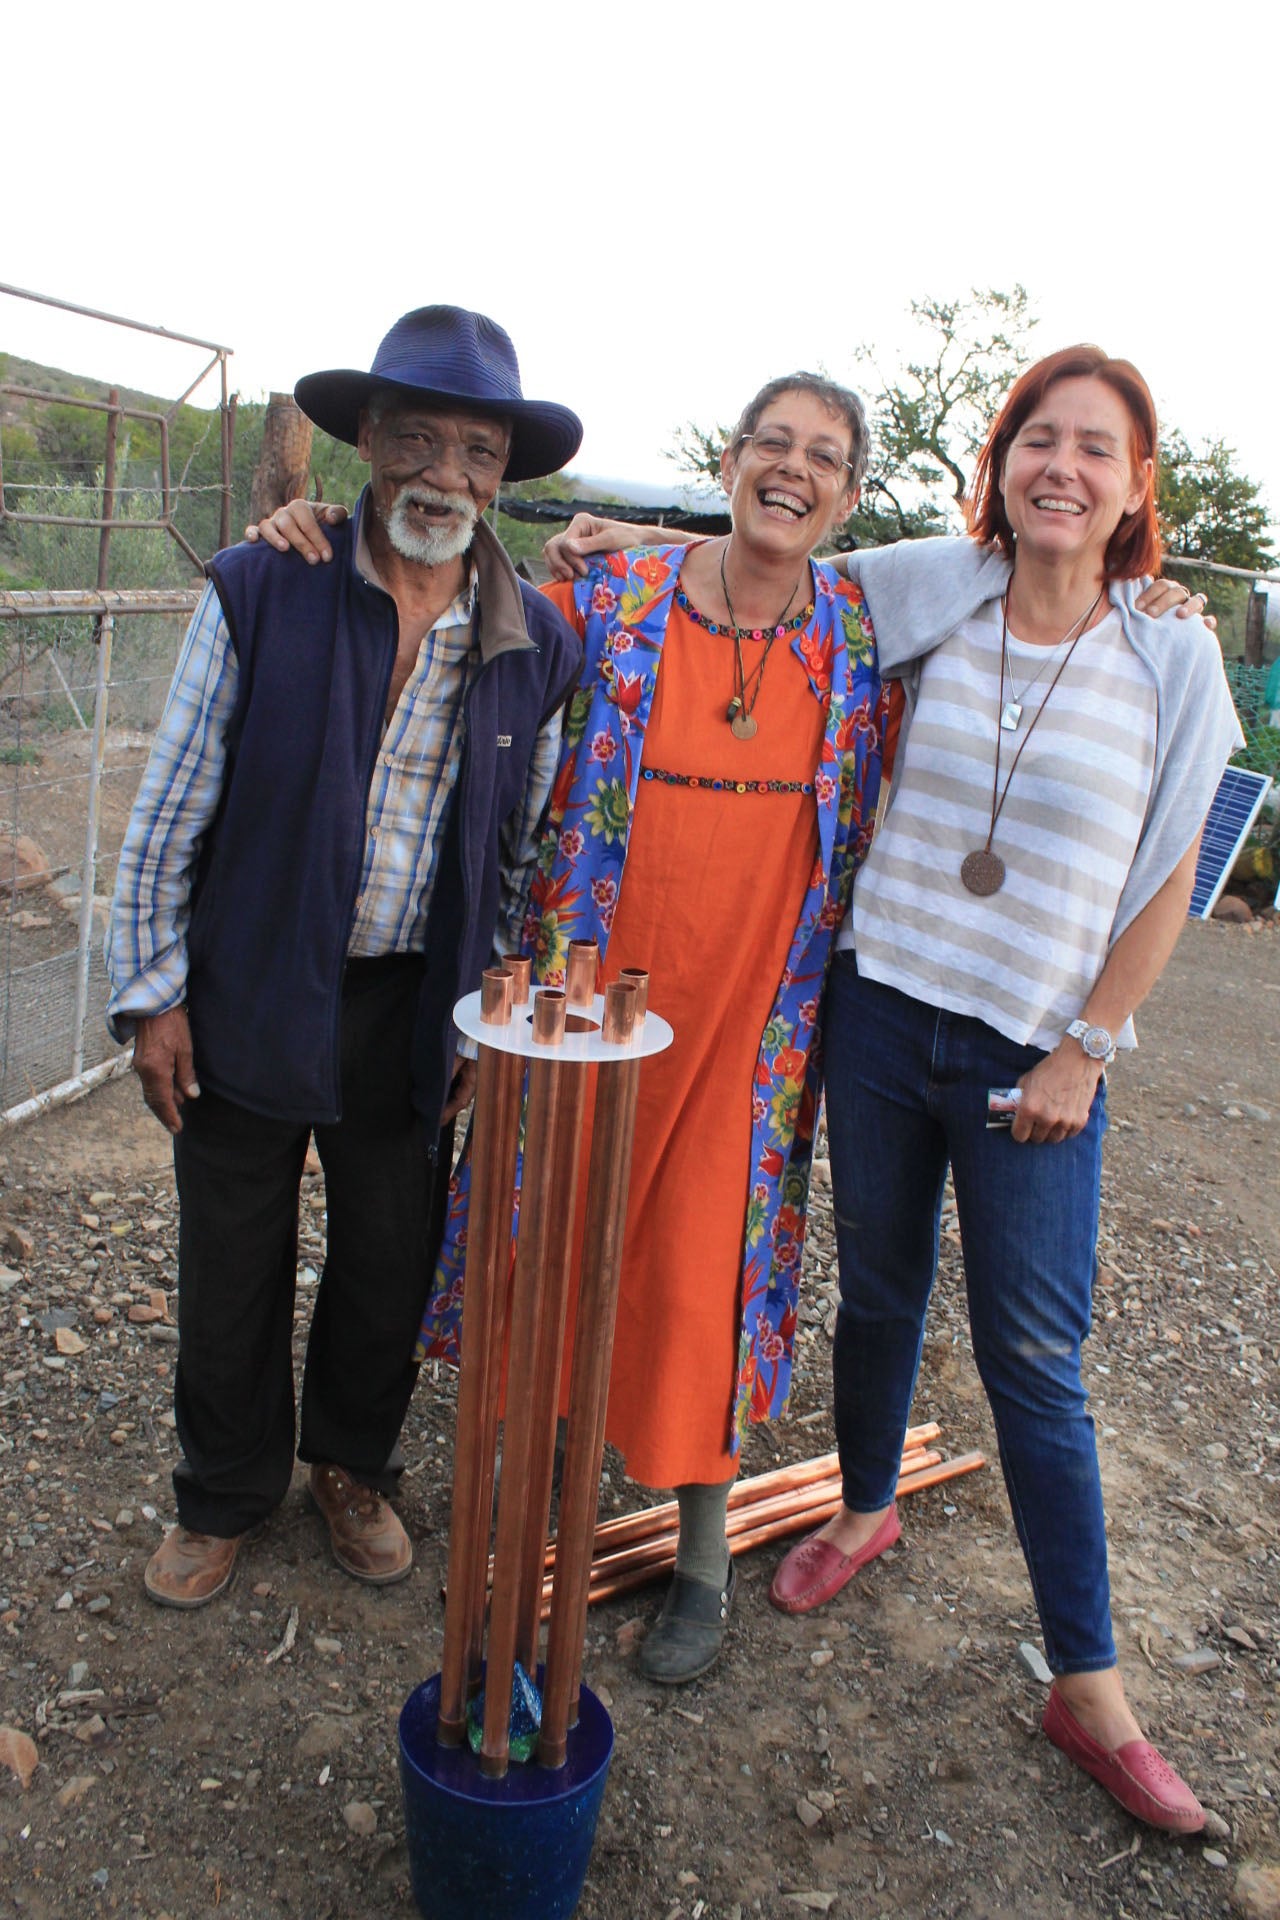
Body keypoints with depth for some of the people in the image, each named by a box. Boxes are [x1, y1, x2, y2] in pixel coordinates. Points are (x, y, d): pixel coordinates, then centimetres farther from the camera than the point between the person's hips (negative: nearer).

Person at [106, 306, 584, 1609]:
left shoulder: (537, 644, -2)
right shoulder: (258, 594, -9)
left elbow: (524, 848, 6)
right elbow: (171, 808, -4)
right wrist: (153, 992, -5)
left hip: (414, 1011, 2)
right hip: (250, 996, -1)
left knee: (391, 1263, 15)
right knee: (231, 1267, 14)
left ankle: (352, 1467, 43)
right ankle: (225, 1496, 39)